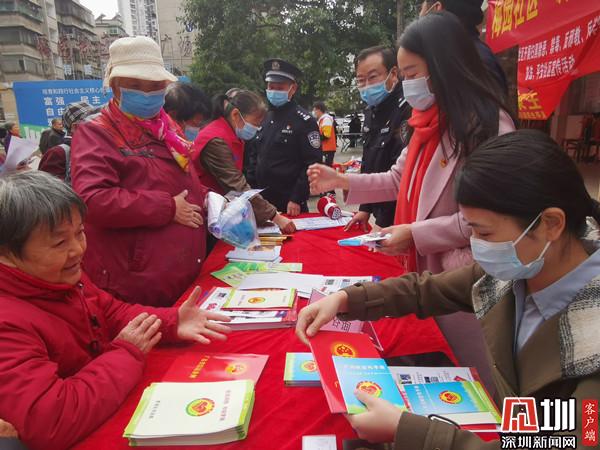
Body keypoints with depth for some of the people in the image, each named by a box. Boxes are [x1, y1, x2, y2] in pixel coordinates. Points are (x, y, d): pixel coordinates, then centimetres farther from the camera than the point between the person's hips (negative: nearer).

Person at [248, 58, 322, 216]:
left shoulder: (305, 121, -8)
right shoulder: (263, 118, 10)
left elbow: (312, 165, -14)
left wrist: (297, 199, -18)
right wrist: (251, 191, 7)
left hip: (290, 204, -5)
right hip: (261, 200, 6)